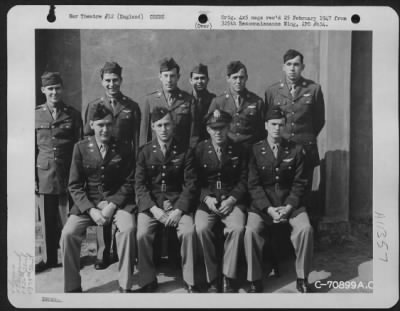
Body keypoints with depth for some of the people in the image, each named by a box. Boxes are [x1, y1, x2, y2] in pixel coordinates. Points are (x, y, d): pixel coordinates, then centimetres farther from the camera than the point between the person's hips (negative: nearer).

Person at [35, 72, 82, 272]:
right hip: (44, 175, 1)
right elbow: (31, 148, 7)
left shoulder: (73, 115, 4)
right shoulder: (35, 115, 6)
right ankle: (49, 258, 21)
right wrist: (32, 177, 2)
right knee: (48, 220, 7)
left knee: (68, 219, 1)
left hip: (68, 175, -1)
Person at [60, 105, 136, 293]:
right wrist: (91, 210, -15)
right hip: (87, 202, 1)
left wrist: (112, 205, -14)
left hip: (117, 201, -1)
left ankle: (125, 286, -14)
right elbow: (75, 185, -1)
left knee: (128, 228, -29)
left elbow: (129, 182, 1)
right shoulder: (81, 148, 1)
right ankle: (72, 288, -2)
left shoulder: (123, 149, 1)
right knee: (68, 233, -23)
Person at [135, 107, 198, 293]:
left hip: (177, 202, 0)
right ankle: (147, 281, -5)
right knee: (142, 234, -25)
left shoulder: (185, 152, 2)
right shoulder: (145, 151, 4)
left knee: (189, 232, -27)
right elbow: (140, 184, -1)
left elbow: (190, 184, -2)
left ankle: (190, 281, -9)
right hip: (151, 203, 1)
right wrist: (154, 208, -15)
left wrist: (179, 209, -16)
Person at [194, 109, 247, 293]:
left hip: (232, 200, 0)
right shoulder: (199, 149, 4)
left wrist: (232, 199, -11)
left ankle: (229, 279, -16)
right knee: (201, 228, -29)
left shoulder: (238, 150, 7)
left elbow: (243, 180, 5)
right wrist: (206, 198, -12)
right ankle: (211, 279, -13)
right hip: (207, 200, 0)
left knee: (238, 228, -30)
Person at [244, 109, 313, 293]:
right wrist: (269, 208, -16)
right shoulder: (255, 150, 0)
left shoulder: (296, 150, 4)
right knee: (251, 230, -27)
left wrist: (289, 207, -13)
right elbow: (254, 184, -4)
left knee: (305, 228, -25)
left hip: (290, 203, 1)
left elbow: (299, 183, 2)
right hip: (262, 204, -1)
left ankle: (302, 278, -5)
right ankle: (255, 281, -10)